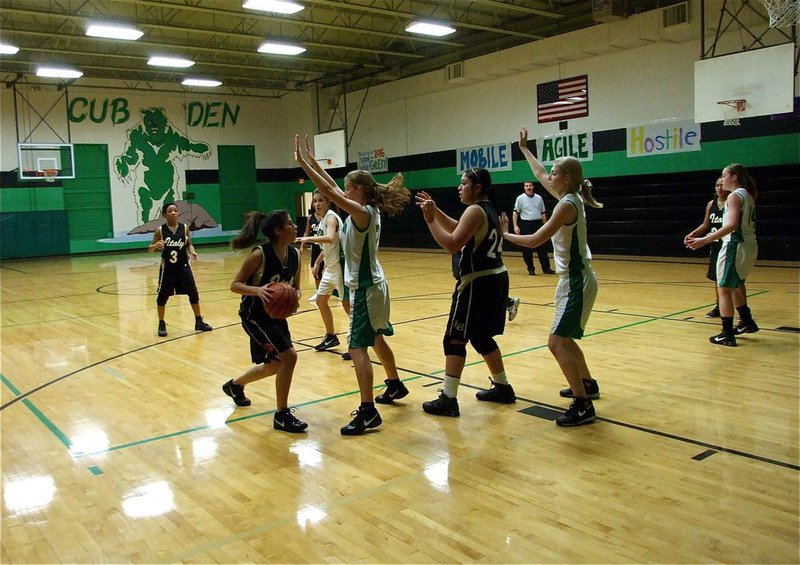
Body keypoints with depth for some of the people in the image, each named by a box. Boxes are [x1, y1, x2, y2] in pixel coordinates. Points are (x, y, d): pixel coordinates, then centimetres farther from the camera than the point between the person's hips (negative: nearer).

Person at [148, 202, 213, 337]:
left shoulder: (185, 228, -2)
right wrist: (156, 245, -24)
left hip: (183, 266, 2)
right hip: (167, 268, -2)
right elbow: (149, 249, -2)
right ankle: (162, 324, 19)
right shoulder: (160, 230, -7)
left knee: (193, 293, 4)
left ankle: (199, 321, 18)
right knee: (162, 295, 3)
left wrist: (192, 252, -13)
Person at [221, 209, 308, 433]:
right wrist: (257, 290, -36)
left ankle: (235, 385, 47)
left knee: (274, 365, 18)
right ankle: (281, 415, -5)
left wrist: (295, 297, -18)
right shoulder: (260, 254, -23)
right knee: (288, 355, -19)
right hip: (254, 315, -8)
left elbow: (296, 287, 5)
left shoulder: (295, 254, -5)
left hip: (276, 314, 8)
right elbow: (235, 285, -18)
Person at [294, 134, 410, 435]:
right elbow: (334, 189, 16)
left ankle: (368, 412, -12)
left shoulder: (363, 213, -18)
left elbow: (330, 192, -25)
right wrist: (314, 162, 16)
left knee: (357, 347, -12)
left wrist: (303, 163, -21)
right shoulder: (367, 211, 7)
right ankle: (394, 385, 42)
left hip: (365, 288, -10)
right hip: (374, 284, 10)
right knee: (377, 340, 24)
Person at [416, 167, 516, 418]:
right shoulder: (489, 209, 14)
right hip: (496, 278, 10)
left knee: (455, 338, -5)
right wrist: (435, 210, 15)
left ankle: (448, 399, -4)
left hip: (478, 282, -10)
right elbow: (457, 228, 24)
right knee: (482, 337, 21)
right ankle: (502, 388, 31)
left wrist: (430, 220, -19)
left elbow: (451, 244, -24)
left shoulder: (475, 210, -14)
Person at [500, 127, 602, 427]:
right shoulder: (570, 197, 7)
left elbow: (534, 240, -19)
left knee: (557, 343, -12)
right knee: (564, 339, 21)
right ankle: (587, 385, 36)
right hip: (574, 278, 10)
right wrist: (524, 149, 32)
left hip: (576, 281, -10)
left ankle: (583, 406, -10)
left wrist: (505, 235, -5)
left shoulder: (567, 204, -19)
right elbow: (540, 175, 23)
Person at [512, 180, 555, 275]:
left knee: (542, 247, 1)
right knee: (527, 249, 0)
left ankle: (546, 268, 7)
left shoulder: (539, 198, 9)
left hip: (538, 224, 2)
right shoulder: (520, 198, 0)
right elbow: (515, 212, -1)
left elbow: (543, 213, 13)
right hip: (525, 225, -2)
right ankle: (531, 269, 11)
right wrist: (515, 226, -10)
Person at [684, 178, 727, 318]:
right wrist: (693, 234, 1)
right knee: (717, 277, 13)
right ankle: (718, 306, 25)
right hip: (716, 246, 6)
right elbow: (705, 225, 15)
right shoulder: (711, 204, 8)